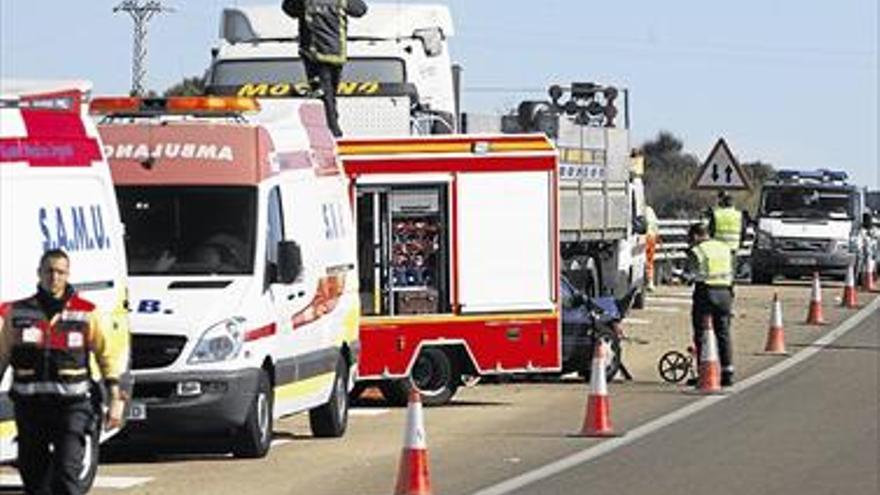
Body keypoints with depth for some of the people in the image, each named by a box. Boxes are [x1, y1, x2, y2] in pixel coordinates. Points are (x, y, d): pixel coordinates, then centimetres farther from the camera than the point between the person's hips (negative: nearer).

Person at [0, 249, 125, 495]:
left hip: (71, 403, -3)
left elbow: (106, 356, 5)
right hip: (30, 405, 3)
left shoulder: (86, 313, 2)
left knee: (66, 473, -13)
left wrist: (116, 400, -1)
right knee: (32, 474, 9)